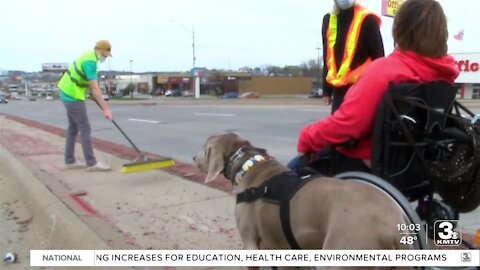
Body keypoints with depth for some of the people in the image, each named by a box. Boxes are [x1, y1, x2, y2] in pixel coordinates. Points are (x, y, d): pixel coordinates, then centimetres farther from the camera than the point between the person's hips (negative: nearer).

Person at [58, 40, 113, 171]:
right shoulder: (90, 62, -23)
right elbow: (95, 88, -29)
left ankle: (70, 160, 17)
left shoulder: (89, 55, 9)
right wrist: (106, 109, -31)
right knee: (85, 128, -8)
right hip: (73, 96, -10)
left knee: (73, 128, 12)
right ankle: (91, 163, -5)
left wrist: (93, 92, 32)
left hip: (68, 93, 10)